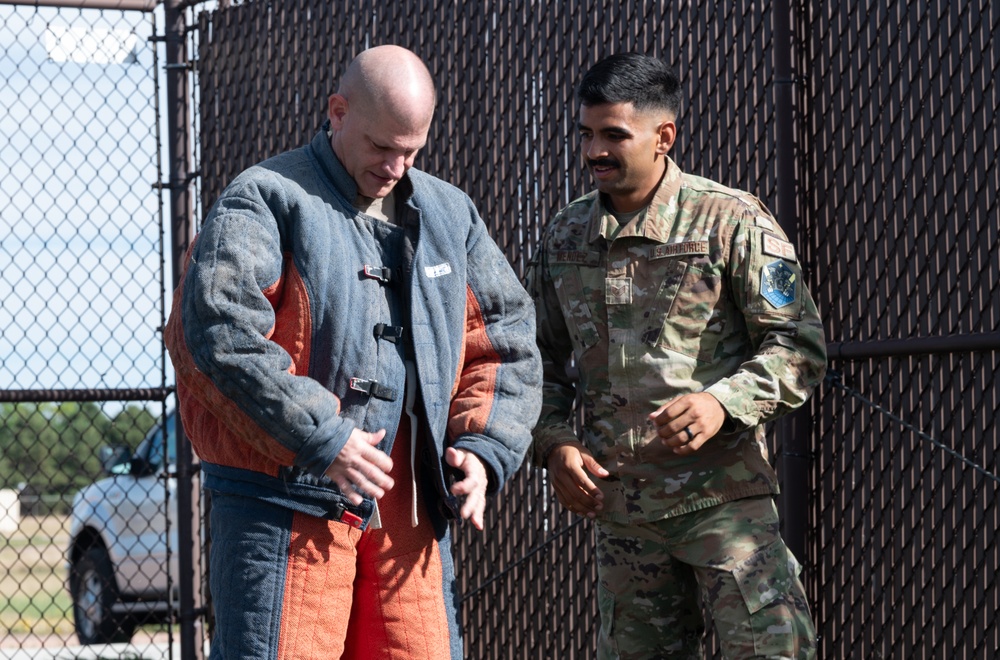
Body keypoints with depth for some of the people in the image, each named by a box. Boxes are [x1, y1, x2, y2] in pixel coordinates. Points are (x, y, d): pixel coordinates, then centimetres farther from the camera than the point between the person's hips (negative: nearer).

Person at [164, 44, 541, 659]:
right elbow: (220, 331, -16)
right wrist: (323, 439, -19)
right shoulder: (268, 200, -2)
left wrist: (482, 448, 2)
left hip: (407, 510, 6)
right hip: (286, 502, -6)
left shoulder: (451, 215, 17)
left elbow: (507, 339, 19)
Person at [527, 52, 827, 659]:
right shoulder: (566, 238, 11)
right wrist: (555, 444, 3)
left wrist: (723, 402, -21)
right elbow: (546, 361, 20)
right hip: (617, 503, 5)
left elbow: (799, 344, -5)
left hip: (721, 493, -5)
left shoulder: (731, 222, -4)